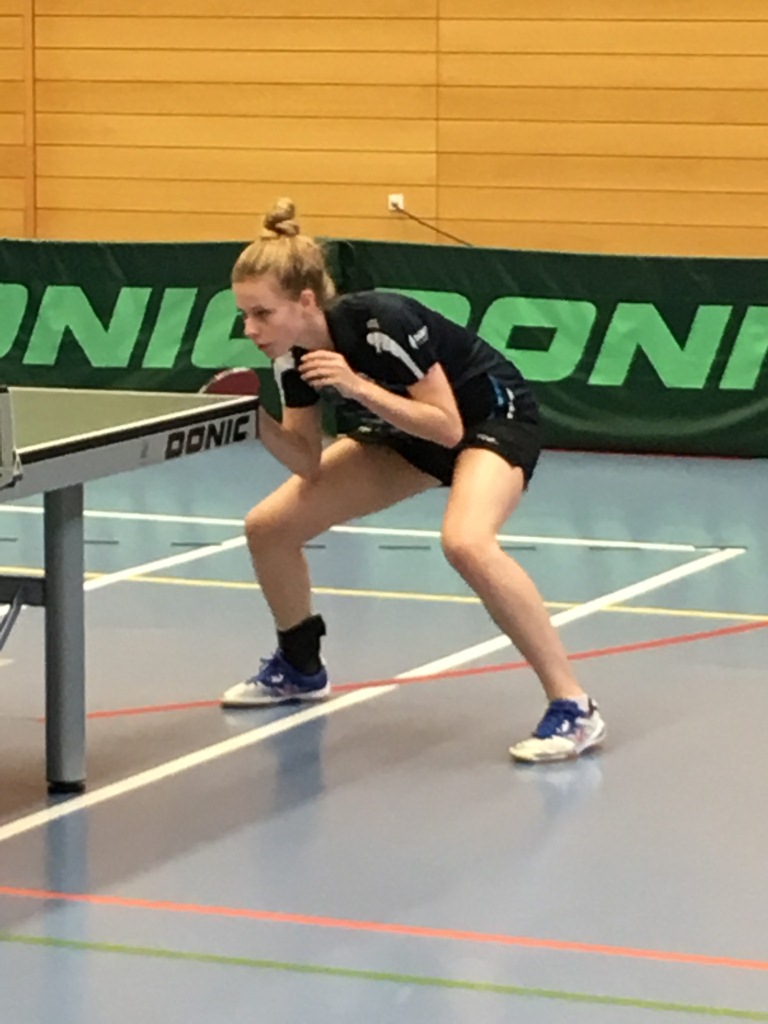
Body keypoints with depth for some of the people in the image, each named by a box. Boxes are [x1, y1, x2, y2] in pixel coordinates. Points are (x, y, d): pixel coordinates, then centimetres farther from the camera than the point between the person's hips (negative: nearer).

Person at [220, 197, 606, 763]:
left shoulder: (382, 323, -34)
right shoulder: (291, 353, -13)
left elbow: (448, 427, -30)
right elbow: (310, 463, -4)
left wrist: (360, 387, -40)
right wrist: (258, 422, -22)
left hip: (493, 414, -8)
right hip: (406, 432, 8)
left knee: (466, 542, -38)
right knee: (268, 526, 4)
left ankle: (573, 708, -29)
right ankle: (300, 668, 30)